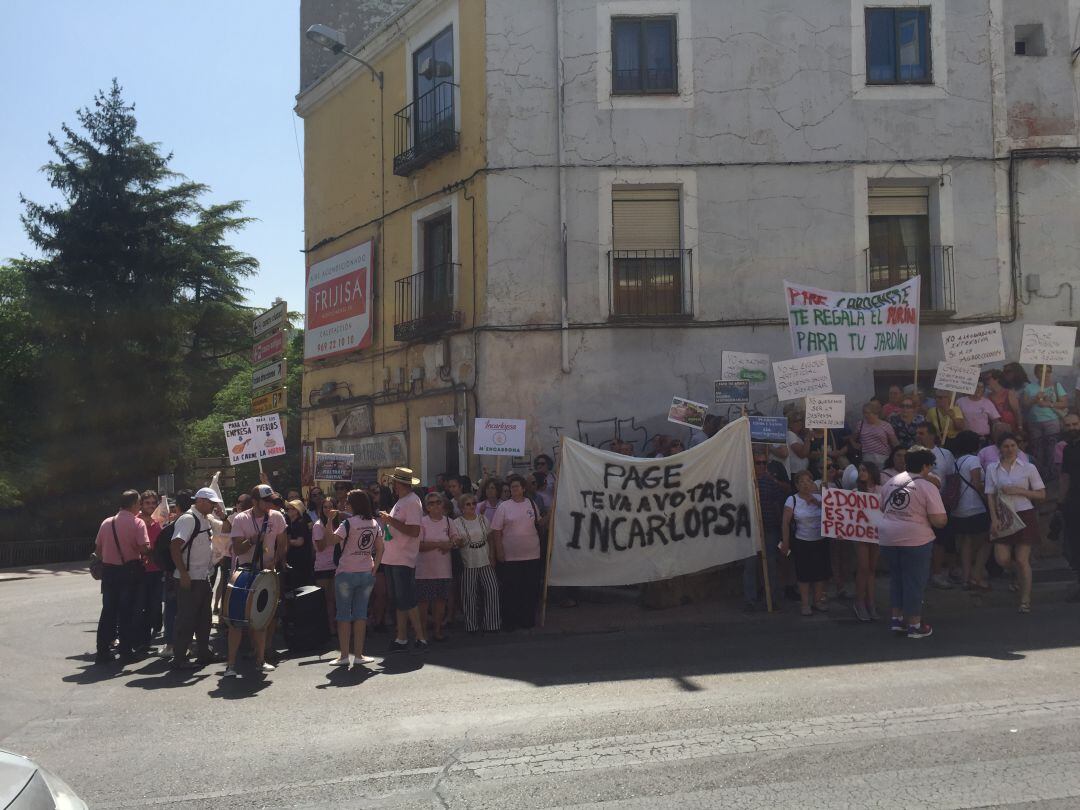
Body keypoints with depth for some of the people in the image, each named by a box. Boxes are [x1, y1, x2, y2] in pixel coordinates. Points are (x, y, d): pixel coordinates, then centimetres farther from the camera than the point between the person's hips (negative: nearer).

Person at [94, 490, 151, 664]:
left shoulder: (107, 522, 6)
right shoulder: (137, 523, -9)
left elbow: (98, 549, 8)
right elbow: (145, 548, -18)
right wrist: (144, 555, 3)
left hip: (109, 570, 4)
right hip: (130, 570, -4)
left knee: (108, 610, 10)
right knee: (128, 611, 5)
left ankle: (103, 651, 11)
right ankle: (127, 651, 9)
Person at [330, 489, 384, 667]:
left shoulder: (349, 522, -12)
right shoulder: (374, 523, 6)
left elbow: (331, 540, -19)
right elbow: (380, 548, 7)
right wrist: (374, 569, 9)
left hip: (346, 574, -5)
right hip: (367, 574, 5)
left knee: (344, 614, 4)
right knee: (361, 614, 8)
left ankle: (344, 655, 4)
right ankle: (358, 654, 9)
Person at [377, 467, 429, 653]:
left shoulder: (412, 502, -14)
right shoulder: (401, 501, 17)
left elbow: (414, 531, -23)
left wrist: (391, 520, -19)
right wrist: (387, 519, 8)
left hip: (404, 560, -10)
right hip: (393, 559, 10)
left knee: (407, 602, -6)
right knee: (398, 602, 13)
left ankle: (421, 637, 2)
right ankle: (401, 639, 19)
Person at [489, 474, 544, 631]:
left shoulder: (532, 504, 6)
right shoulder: (504, 506, -4)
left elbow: (539, 524, 20)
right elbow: (496, 531, -5)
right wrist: (499, 551, -9)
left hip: (532, 555, 3)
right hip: (510, 558, -3)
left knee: (531, 590, 8)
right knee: (510, 591, 2)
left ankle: (528, 620, 21)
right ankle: (509, 622, 13)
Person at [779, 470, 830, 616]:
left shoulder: (819, 497, 3)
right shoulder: (792, 500, -6)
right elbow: (785, 523, -6)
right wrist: (785, 543, -9)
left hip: (821, 541, 3)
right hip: (802, 543, -3)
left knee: (821, 571, 8)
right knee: (804, 573, 1)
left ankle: (818, 600, 25)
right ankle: (805, 604, 11)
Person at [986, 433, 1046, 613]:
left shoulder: (1028, 468, -1)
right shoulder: (993, 469, 4)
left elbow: (1042, 495, 0)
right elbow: (991, 496, 3)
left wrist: (1019, 491, -13)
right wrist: (994, 519, -8)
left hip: (1024, 516, -2)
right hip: (1003, 517, 2)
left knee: (1022, 559, -3)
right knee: (1002, 559, -4)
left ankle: (1025, 600, 10)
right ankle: (1021, 574, 31)